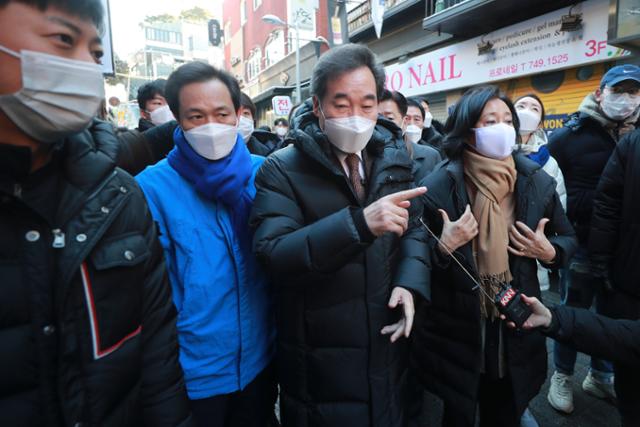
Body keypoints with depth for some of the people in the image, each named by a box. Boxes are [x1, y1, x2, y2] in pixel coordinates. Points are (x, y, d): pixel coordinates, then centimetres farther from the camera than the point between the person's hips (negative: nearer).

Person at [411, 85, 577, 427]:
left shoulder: (536, 182, -2)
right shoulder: (437, 186, -14)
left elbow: (568, 240, 11)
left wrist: (549, 252, -9)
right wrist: (444, 246, -27)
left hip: (516, 332, 4)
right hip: (455, 333, -3)